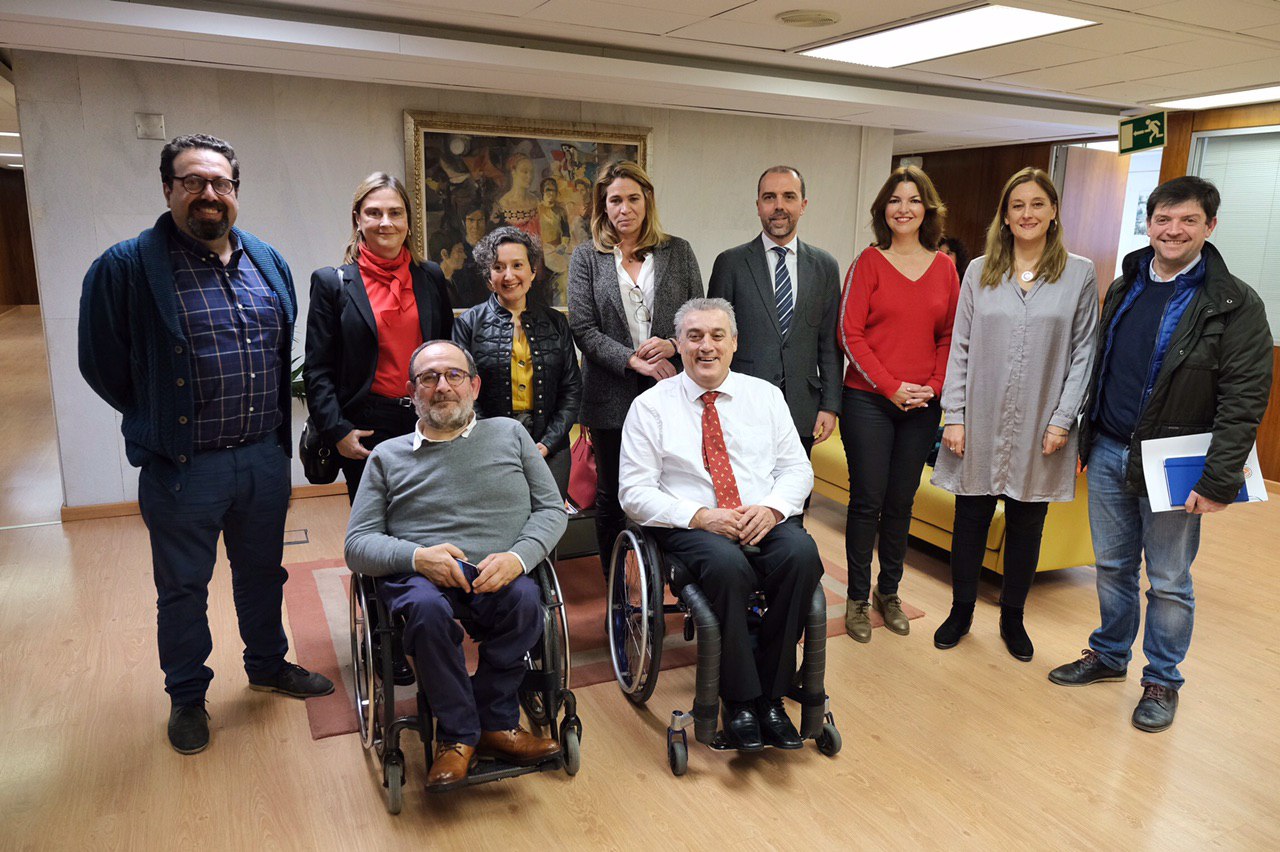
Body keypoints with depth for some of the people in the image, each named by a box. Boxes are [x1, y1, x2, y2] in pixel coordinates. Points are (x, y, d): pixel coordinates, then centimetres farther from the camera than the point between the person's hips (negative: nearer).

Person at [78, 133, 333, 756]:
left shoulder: (268, 264, 5)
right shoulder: (127, 267, -11)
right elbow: (104, 365, -5)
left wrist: (270, 423, 11)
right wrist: (162, 423, 2)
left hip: (265, 458, 4)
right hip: (183, 467, -4)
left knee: (262, 572, 20)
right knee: (182, 589, 13)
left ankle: (268, 664, 41)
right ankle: (187, 697, 33)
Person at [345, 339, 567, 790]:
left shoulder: (509, 433, 17)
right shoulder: (388, 456, 17)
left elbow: (552, 509, 12)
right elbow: (357, 544, 9)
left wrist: (518, 556, -10)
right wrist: (417, 555, -12)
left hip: (497, 574, 1)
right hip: (418, 574, 0)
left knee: (525, 598, -33)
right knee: (426, 608, -35)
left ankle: (492, 720, -12)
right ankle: (459, 734, -16)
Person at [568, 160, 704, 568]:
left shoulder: (678, 252, 8)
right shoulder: (586, 257, 5)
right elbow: (583, 329, -3)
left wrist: (673, 344, -12)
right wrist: (633, 361, -14)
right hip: (611, 396, 0)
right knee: (612, 496, 10)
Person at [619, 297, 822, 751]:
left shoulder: (766, 396, 14)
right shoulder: (651, 406, 5)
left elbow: (797, 467, 12)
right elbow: (635, 492, -2)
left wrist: (772, 507, -11)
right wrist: (700, 516, -16)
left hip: (766, 521, 3)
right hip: (691, 528, -3)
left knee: (802, 554, -30)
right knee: (727, 565, -36)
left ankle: (771, 694, -14)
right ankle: (740, 701, -17)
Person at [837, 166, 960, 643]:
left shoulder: (944, 268, 8)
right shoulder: (869, 263, -2)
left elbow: (950, 335, 10)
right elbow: (849, 334, -7)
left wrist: (933, 387, -5)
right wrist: (892, 387, -12)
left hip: (922, 405, 3)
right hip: (868, 401, -3)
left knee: (901, 501, 11)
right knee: (868, 500, 1)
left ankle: (888, 592, 26)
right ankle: (858, 598, 15)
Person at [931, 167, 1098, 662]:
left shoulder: (1079, 274, 2)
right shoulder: (979, 272, 5)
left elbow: (1083, 352, 1)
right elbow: (961, 348, 3)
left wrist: (1063, 420, -6)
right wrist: (954, 415, -3)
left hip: (1039, 429, 0)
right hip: (981, 423, 1)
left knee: (1026, 524, 11)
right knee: (970, 520, 8)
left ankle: (1012, 617, 30)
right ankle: (961, 612, 26)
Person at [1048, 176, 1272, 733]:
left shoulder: (1235, 305, -10)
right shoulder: (1124, 289, 7)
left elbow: (1244, 400, -13)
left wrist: (1219, 481, -17)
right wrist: (1083, 438, 12)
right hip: (1107, 455, 5)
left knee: (1169, 582, 8)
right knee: (1112, 567, 16)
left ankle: (1162, 681, 25)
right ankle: (1109, 656, 34)